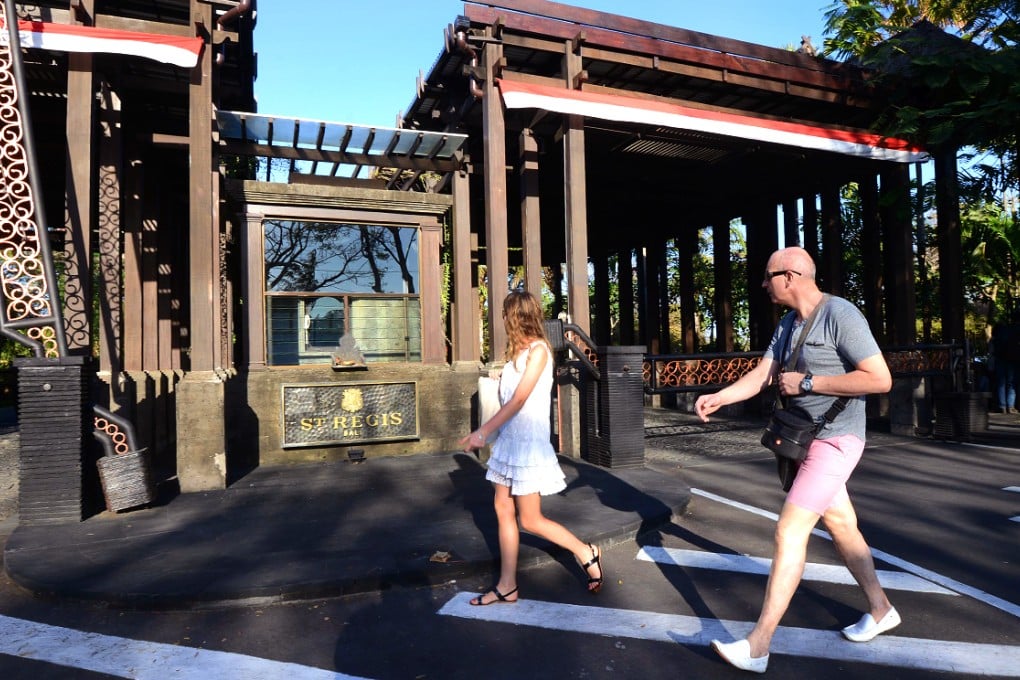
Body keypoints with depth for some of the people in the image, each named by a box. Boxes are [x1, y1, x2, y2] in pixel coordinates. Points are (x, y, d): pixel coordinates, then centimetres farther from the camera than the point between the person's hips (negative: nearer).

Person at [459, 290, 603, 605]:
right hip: (508, 440, 8)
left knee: (530, 520, 1)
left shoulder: (538, 350, -14)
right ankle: (507, 587, 19)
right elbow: (510, 400, 9)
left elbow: (518, 400, -20)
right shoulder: (518, 352, 11)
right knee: (503, 510, 9)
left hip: (528, 442, -8)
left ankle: (587, 553, 20)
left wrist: (483, 432, -22)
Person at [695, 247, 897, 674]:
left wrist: (806, 382, -20)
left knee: (789, 530, -11)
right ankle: (880, 610, 40)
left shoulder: (839, 315, -17)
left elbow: (880, 379, -21)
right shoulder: (789, 323, 10)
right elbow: (760, 376, 5)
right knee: (840, 525, 20)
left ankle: (757, 646, -6)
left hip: (835, 439, -9)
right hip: (805, 438, 9)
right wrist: (718, 397, -11)